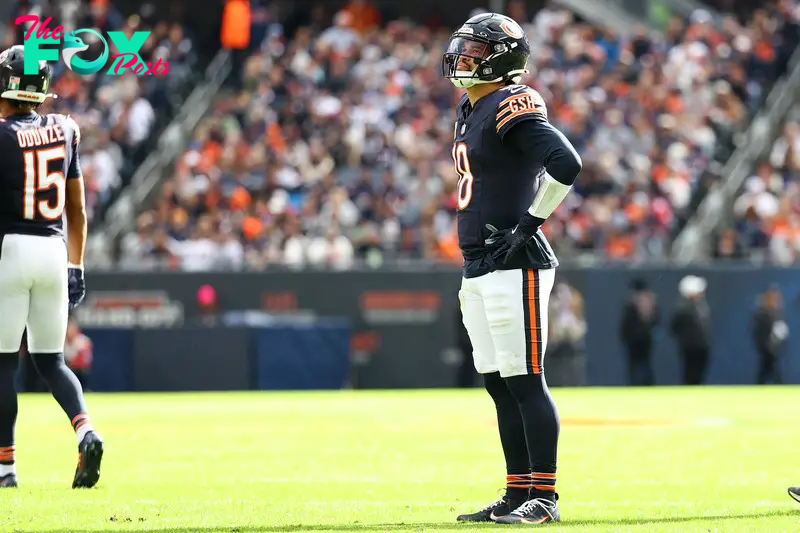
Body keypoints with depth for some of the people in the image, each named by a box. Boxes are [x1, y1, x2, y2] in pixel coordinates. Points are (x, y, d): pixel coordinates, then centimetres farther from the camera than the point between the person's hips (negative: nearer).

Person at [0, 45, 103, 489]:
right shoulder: (64, 131, 8)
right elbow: (77, 209, 13)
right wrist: (75, 267, 19)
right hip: (54, 250, 5)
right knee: (50, 360, 12)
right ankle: (85, 432, -12)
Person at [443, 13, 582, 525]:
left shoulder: (513, 107, -13)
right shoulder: (471, 109, 17)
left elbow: (566, 163, -24)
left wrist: (530, 223, -17)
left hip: (515, 266, -10)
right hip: (478, 269, 10)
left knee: (525, 382, -8)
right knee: (500, 386, 11)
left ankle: (544, 497, -6)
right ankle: (518, 494, 16)